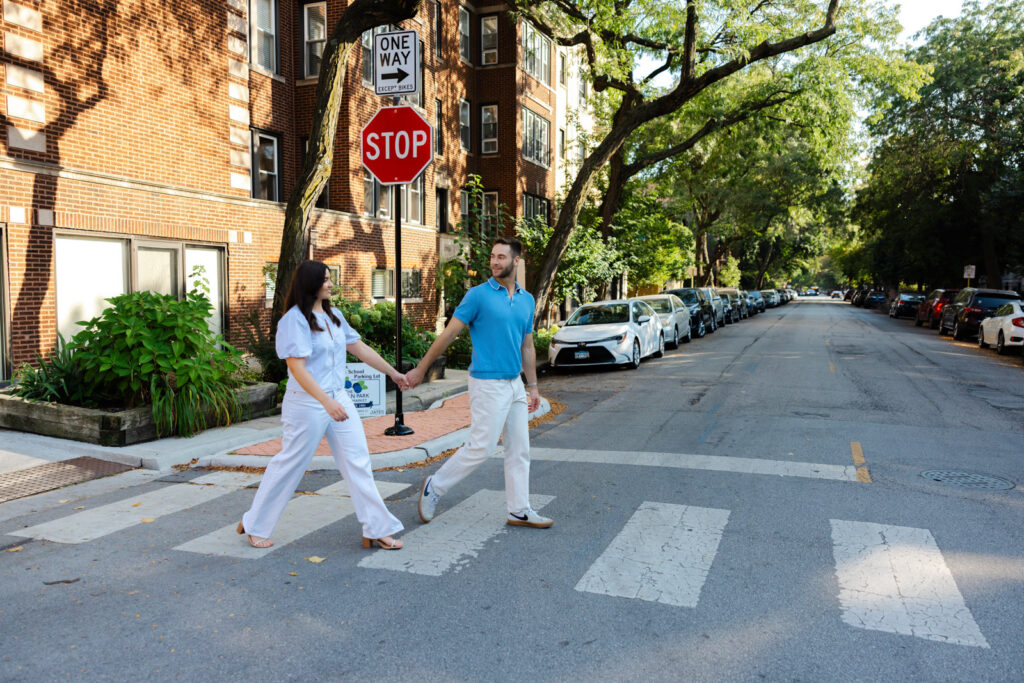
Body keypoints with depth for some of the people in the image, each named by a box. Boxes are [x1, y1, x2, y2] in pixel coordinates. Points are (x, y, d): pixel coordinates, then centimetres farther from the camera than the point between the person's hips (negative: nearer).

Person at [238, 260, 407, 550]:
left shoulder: (334, 316, 10)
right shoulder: (294, 320, -15)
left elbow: (359, 347, 17)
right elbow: (297, 367, -22)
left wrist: (393, 373, 21)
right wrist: (326, 402, -30)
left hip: (339, 399, 7)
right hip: (307, 404, -7)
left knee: (358, 461, 4)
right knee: (289, 465, 6)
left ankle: (376, 530, 10)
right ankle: (254, 526, 26)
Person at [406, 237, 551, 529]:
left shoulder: (526, 300, 10)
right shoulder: (478, 295, -8)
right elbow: (449, 333, -6)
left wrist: (533, 386, 16)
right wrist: (420, 369, -5)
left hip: (515, 384, 6)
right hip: (488, 384, -6)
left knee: (519, 450, 9)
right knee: (481, 447, -5)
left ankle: (520, 511, 18)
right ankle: (434, 486, 14)